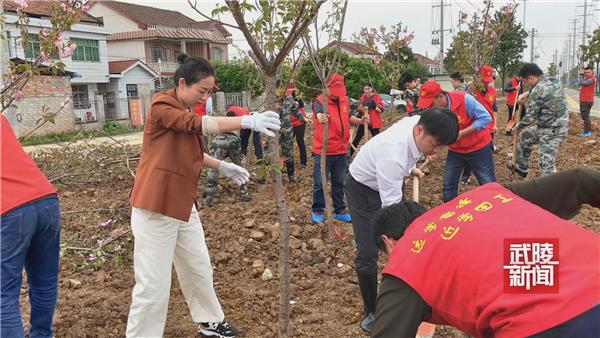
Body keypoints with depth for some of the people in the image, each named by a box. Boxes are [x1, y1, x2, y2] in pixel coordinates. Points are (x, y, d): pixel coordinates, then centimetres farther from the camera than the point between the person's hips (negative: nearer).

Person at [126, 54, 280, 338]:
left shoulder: (186, 111, 13)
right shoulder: (162, 105, -14)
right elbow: (198, 125, -31)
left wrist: (222, 166, 14)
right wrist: (247, 121, -39)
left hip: (183, 204, 9)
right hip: (156, 208, -9)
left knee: (199, 269, 20)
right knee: (153, 285, -3)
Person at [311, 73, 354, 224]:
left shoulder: (345, 100, 5)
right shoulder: (320, 101, -14)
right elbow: (318, 112, -39)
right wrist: (320, 116, -60)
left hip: (341, 150, 5)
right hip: (323, 151, -5)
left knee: (339, 183, 15)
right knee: (320, 183, 4)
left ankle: (340, 210, 29)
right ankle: (317, 211, 19)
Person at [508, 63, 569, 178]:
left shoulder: (537, 90, -24)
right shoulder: (555, 81, 3)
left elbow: (530, 117, -17)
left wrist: (518, 127, -1)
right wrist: (528, 94, 18)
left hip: (551, 131, -10)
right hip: (559, 126, 10)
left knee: (547, 164, -5)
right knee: (525, 136, 25)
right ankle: (521, 168, 39)